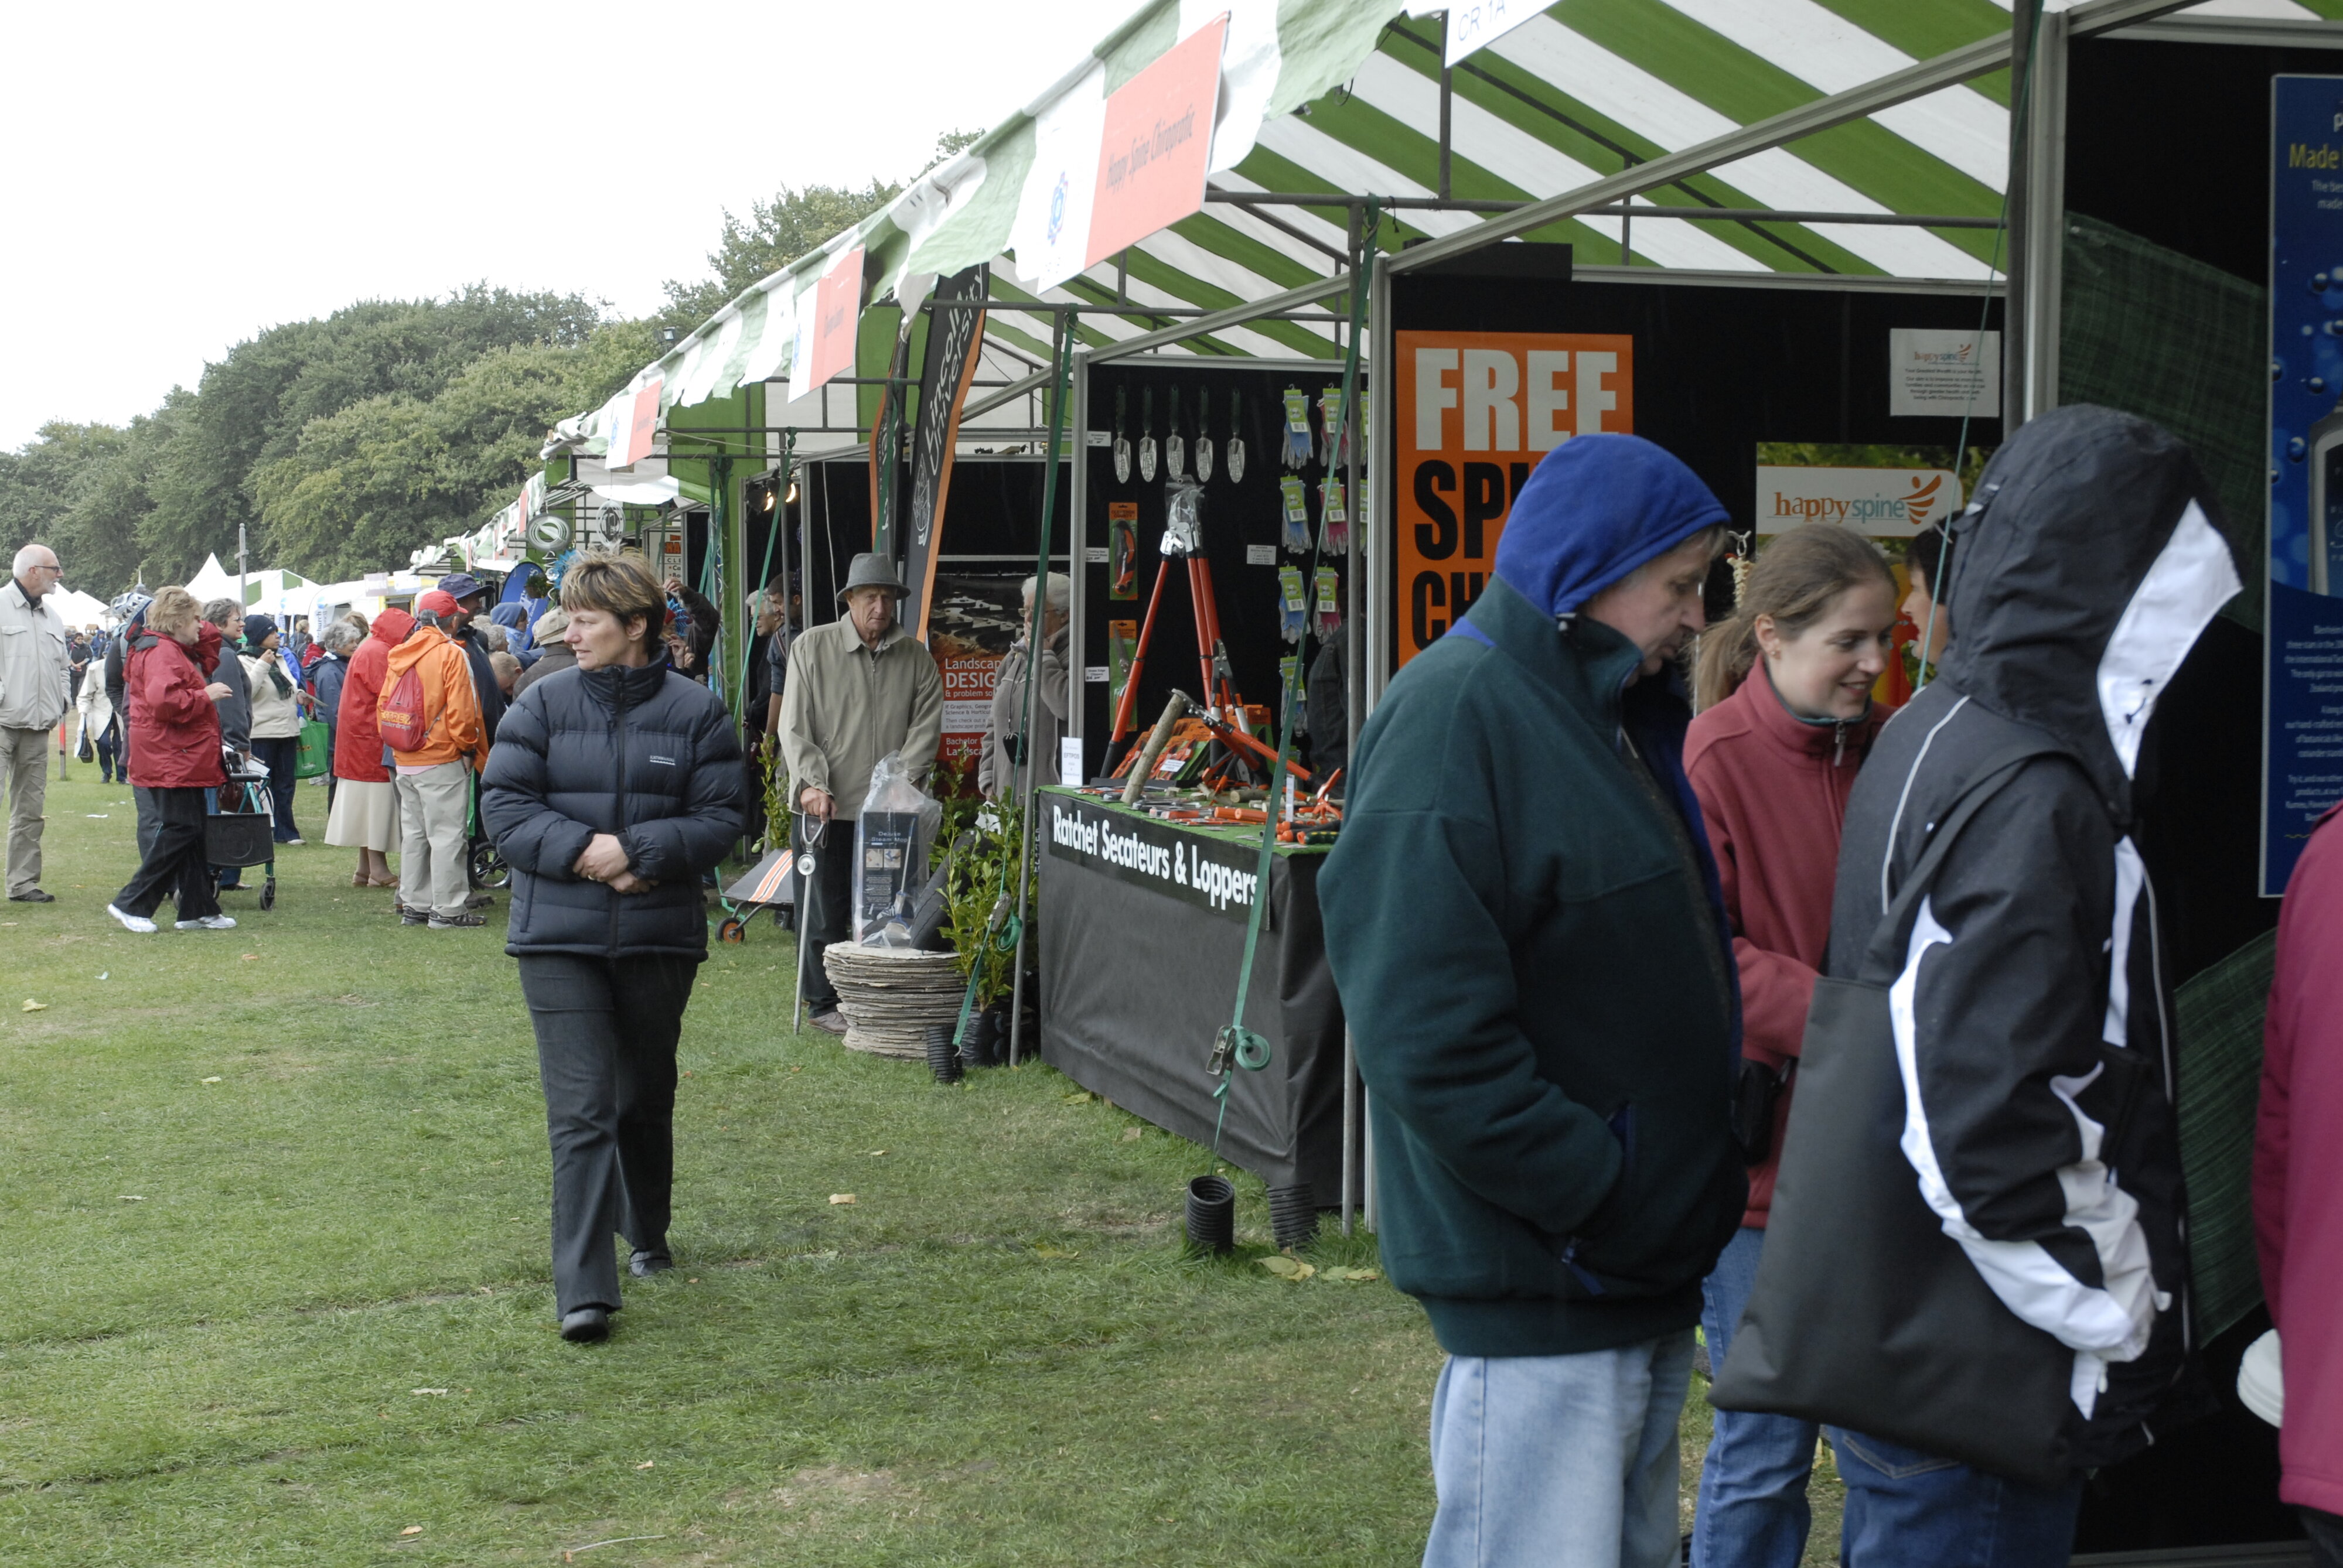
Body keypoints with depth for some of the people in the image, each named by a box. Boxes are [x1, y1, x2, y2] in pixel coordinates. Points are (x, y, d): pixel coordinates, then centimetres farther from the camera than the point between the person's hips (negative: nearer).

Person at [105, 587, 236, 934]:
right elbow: (163, 700, -30)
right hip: (173, 760, -11)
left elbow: (209, 658, 32)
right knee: (179, 832, -10)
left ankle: (199, 909, 14)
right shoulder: (162, 652, -16)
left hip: (183, 759, 11)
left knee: (191, 833, 11)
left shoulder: (176, 650, 17)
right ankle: (131, 904, -6)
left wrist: (206, 631, 15)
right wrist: (205, 695, -19)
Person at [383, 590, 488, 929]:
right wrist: (469, 748, -2)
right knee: (447, 834, -2)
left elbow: (383, 709, 10)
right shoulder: (451, 654, -12)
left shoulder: (398, 656, 7)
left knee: (413, 833, 14)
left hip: (405, 762, 7)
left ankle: (414, 905, 19)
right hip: (443, 761, -7)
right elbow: (461, 711, -15)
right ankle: (447, 910, -1)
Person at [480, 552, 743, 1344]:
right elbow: (503, 802, -1)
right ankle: (583, 1288, -10)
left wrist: (637, 851, -17)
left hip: (660, 935, 1)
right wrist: (579, 850, -16)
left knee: (646, 1099, 17)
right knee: (580, 1109, -9)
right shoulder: (542, 706, 2)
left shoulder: (697, 711, 1)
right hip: (558, 937, -1)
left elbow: (720, 819, -2)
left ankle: (646, 1235, 41)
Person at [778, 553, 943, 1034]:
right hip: (831, 805, -2)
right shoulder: (813, 648, 2)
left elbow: (926, 726, 5)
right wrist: (811, 784, -10)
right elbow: (795, 727, 1)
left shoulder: (916, 657, 8)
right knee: (827, 908, 2)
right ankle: (824, 1002, 12)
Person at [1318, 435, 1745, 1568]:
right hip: (1538, 1283, -10)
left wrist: (1684, 1195, 12)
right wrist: (1600, 1197, -20)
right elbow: (1429, 1038, -25)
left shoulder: (1611, 712, 15)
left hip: (1640, 1263, 10)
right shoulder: (1454, 717, -17)